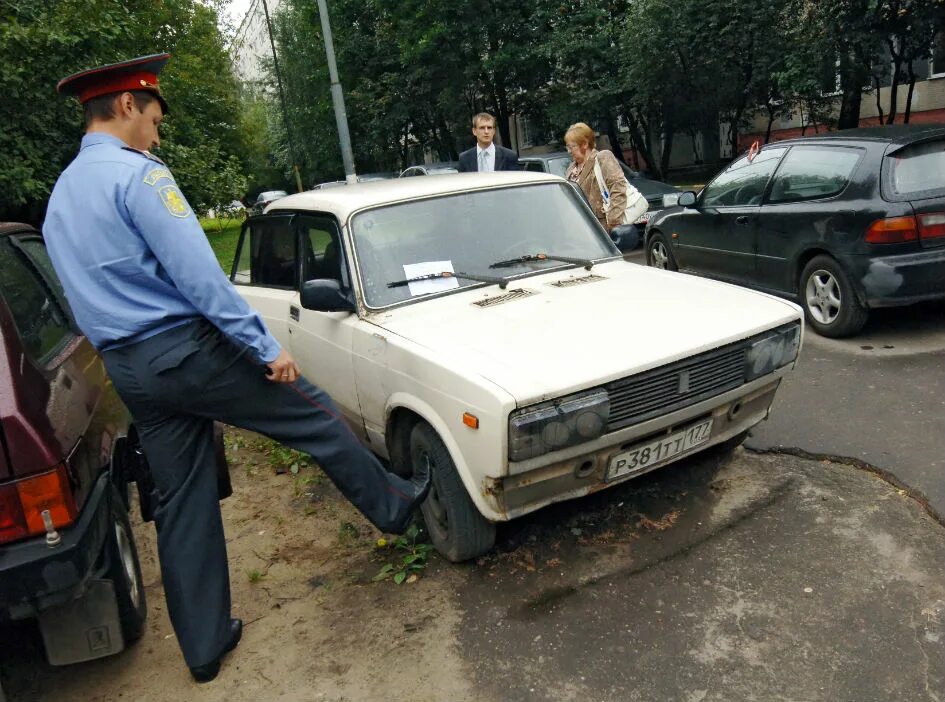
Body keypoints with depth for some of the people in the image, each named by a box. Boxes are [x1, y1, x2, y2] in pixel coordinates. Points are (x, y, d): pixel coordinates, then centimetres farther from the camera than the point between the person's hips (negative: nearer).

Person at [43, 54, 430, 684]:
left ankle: (205, 643, 24)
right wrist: (266, 346, -17)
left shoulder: (60, 197, 16)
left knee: (182, 505, 14)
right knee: (317, 418, 9)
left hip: (129, 371, 9)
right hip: (189, 348, -9)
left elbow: (94, 296, 20)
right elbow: (198, 275, -21)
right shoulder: (137, 174, -13)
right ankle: (394, 504, 26)